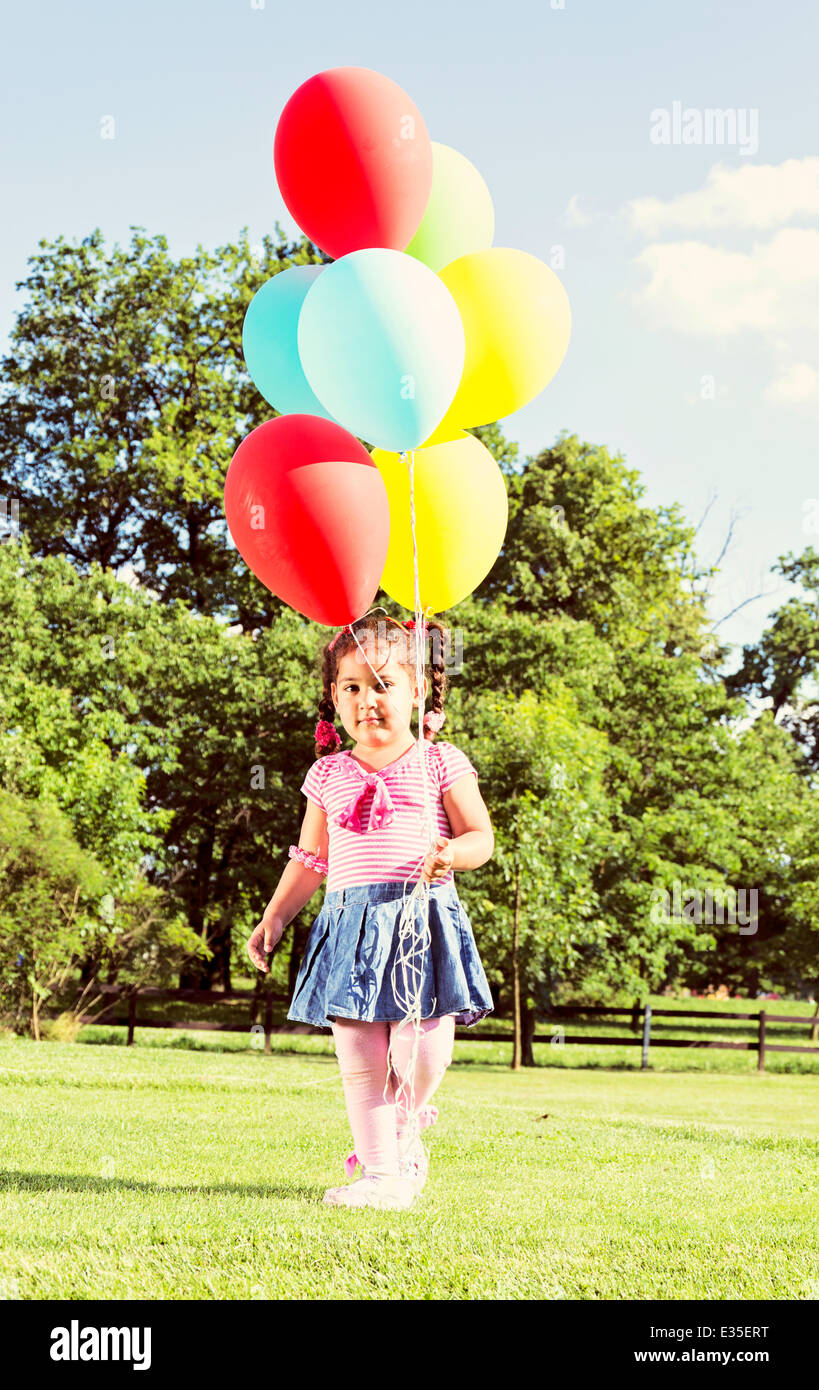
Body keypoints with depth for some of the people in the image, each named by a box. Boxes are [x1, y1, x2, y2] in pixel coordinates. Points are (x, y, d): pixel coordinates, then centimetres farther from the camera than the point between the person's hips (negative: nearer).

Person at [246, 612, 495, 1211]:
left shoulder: (439, 763, 4)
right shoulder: (329, 774, 14)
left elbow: (481, 835, 2)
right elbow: (311, 858, 21)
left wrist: (452, 854, -19)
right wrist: (274, 917, 15)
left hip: (423, 916, -3)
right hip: (351, 924, 3)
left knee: (423, 1053, -10)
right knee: (360, 1059, -2)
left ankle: (407, 1125, 23)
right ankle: (381, 1173, 8)